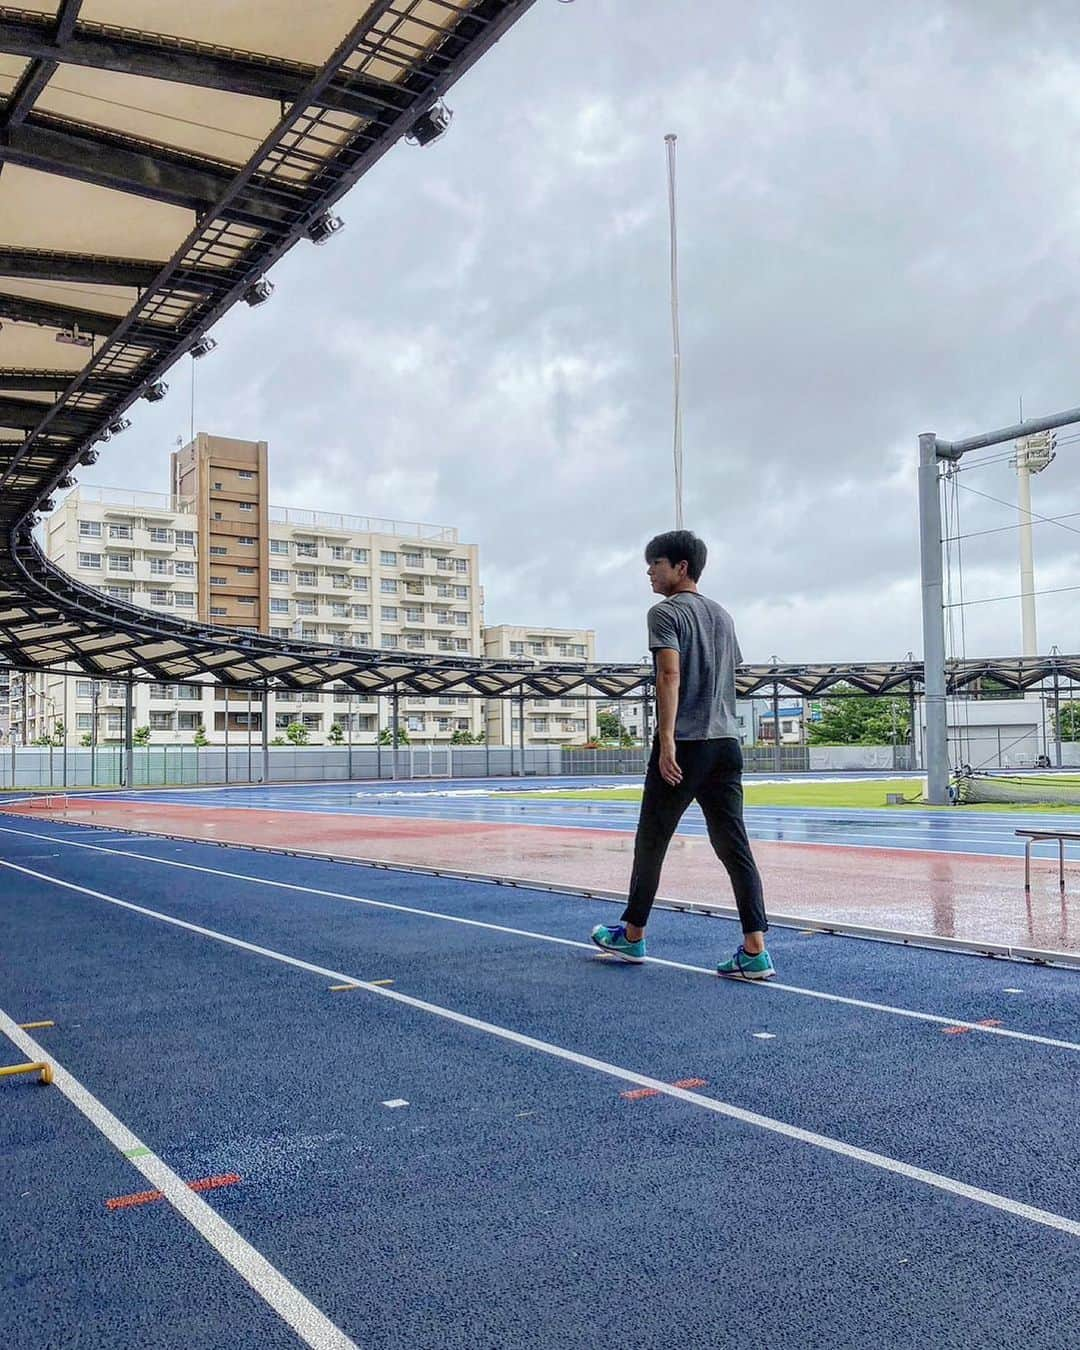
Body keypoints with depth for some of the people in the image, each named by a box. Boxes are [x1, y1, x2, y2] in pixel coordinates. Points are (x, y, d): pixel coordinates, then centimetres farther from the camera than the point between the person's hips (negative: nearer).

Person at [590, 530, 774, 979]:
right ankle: (754, 951, -5)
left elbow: (670, 676, -17)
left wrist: (667, 739, -22)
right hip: (726, 743, 7)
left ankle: (632, 936, 23)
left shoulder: (666, 613, -4)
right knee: (734, 846, 2)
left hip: (684, 746, -7)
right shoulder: (722, 615, 19)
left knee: (651, 842, 8)